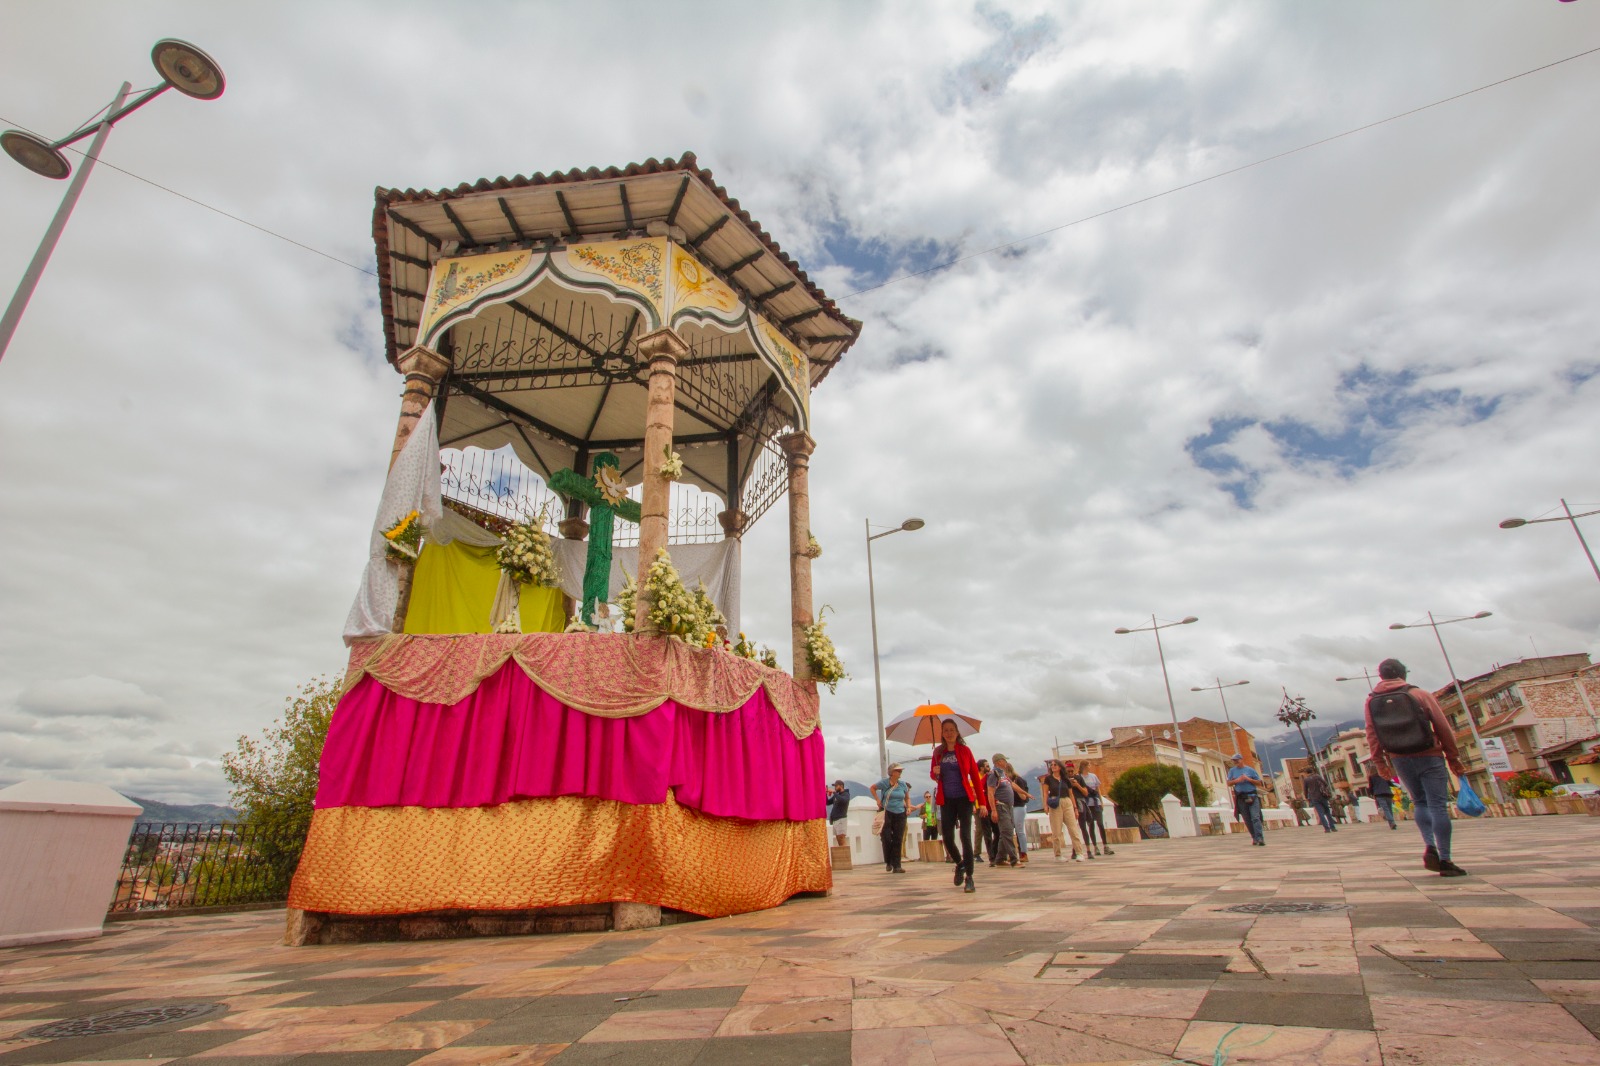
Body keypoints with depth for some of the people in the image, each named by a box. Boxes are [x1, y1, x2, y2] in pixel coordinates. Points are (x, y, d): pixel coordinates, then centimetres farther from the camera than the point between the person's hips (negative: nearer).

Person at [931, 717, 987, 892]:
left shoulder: (964, 750, -1)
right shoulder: (938, 752, 5)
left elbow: (975, 776, -1)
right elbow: (933, 774, 17)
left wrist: (982, 802, -4)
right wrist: (935, 772, -9)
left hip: (964, 799, -2)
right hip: (946, 800, 3)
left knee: (965, 836, -8)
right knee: (947, 837, 1)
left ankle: (969, 877, 1)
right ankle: (960, 863, 30)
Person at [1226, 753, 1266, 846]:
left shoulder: (1250, 770, 6)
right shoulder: (1232, 770, 11)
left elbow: (1259, 783, 6)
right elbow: (1229, 783, 9)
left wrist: (1248, 779, -9)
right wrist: (1236, 780, -8)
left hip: (1252, 796, -2)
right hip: (1241, 797, 2)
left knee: (1255, 818, -12)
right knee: (1247, 820, 4)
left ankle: (1260, 838, -15)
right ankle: (1254, 837, 13)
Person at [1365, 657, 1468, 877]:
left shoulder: (1372, 701, 4)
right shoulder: (1421, 694, -2)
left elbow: (1372, 735, 3)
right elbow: (1443, 727, -1)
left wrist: (1379, 762, 10)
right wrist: (1453, 758, 6)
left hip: (1400, 760, 2)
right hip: (1429, 757, -2)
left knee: (1420, 803, 18)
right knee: (1438, 806, 0)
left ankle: (1429, 847, 2)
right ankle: (1444, 860, -2)